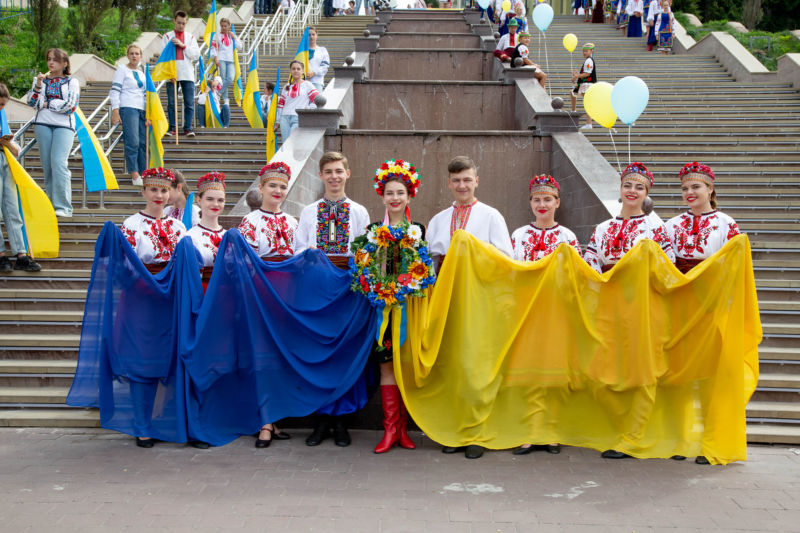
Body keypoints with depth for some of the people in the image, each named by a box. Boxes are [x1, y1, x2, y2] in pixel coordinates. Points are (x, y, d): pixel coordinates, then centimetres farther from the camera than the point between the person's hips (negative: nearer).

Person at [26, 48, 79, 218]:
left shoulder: (72, 82, 7)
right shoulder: (40, 79, 16)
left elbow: (70, 105, -6)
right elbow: (31, 102, 6)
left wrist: (45, 104, -2)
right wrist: (38, 85, -7)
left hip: (64, 125, -3)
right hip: (42, 124, 4)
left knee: (58, 163, -17)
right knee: (47, 165, 1)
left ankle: (63, 207, -17)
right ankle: (51, 204, 7)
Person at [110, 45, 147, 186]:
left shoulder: (141, 73, 21)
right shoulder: (122, 70, 3)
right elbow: (115, 91, -4)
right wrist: (115, 111, -14)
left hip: (142, 109, 6)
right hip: (128, 108, -6)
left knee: (143, 143, 3)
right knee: (132, 142, -13)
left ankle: (143, 174, 8)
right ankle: (134, 174, -10)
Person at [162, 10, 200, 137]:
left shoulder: (191, 37, 13)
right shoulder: (167, 36, 10)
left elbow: (196, 55, 3)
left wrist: (183, 45, -9)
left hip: (187, 74, 1)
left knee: (189, 103, -3)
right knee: (171, 103, 0)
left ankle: (188, 128, 3)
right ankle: (172, 127, 6)